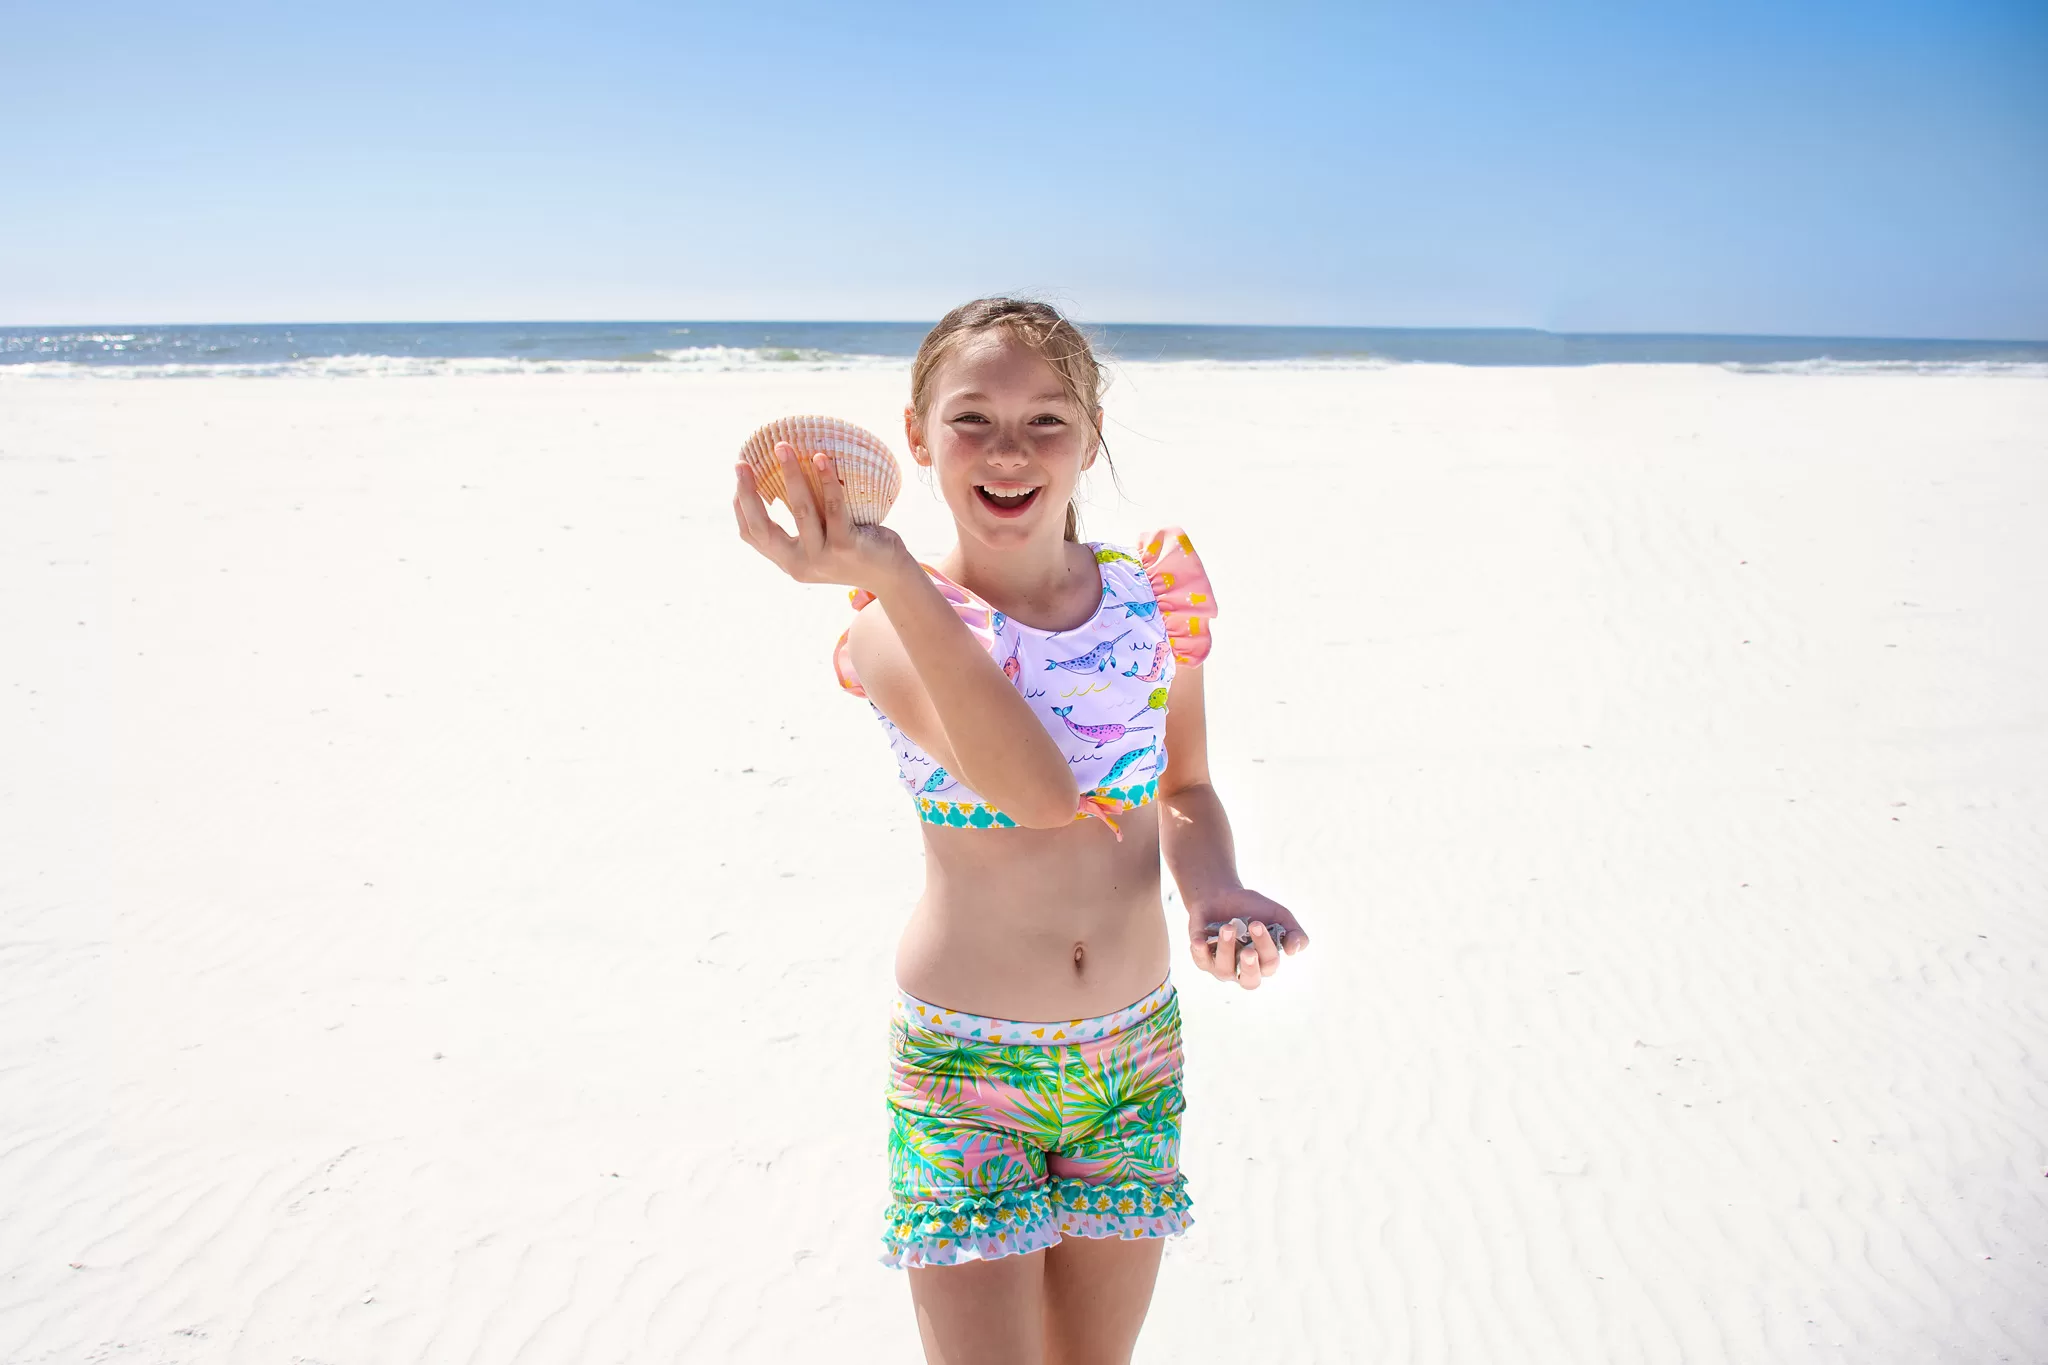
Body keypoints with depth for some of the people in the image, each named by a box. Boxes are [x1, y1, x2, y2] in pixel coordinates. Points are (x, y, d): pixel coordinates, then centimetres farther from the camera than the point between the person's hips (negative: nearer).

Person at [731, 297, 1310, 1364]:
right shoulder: (894, 629, -14)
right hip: (965, 1063, -3)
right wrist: (890, 576, -43)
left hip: (1135, 1052, 4)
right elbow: (1036, 788, -33)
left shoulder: (1151, 592, -2)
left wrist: (1214, 890, -10)